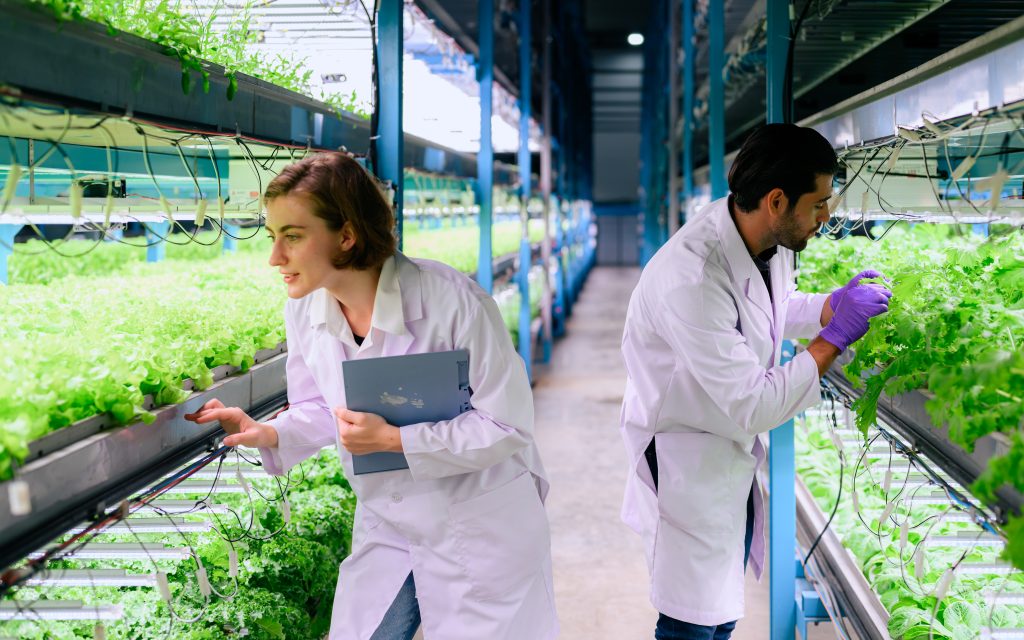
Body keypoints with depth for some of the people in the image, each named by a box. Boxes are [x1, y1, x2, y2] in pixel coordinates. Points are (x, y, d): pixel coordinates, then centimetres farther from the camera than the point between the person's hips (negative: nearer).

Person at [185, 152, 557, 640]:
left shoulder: (451, 301, -27)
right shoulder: (305, 309, -7)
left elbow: (508, 426, -20)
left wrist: (395, 439, -26)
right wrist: (268, 434, -13)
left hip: (479, 531, -5)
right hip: (384, 528, 5)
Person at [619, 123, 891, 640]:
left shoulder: (769, 239, -8)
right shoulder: (691, 280, -35)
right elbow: (754, 405, -31)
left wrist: (833, 304, -3)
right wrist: (834, 337, -25)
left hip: (735, 451, 8)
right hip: (685, 458, -8)